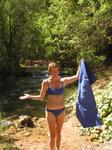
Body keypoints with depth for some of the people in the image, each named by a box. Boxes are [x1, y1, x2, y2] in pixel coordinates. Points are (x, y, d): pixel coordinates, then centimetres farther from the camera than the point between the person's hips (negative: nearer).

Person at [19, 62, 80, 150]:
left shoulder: (63, 81, -5)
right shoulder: (46, 82, -10)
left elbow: (77, 77, 2)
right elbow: (41, 97, -3)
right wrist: (29, 96, -12)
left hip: (61, 110, 2)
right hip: (51, 111, -2)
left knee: (58, 133, 17)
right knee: (53, 135, 2)